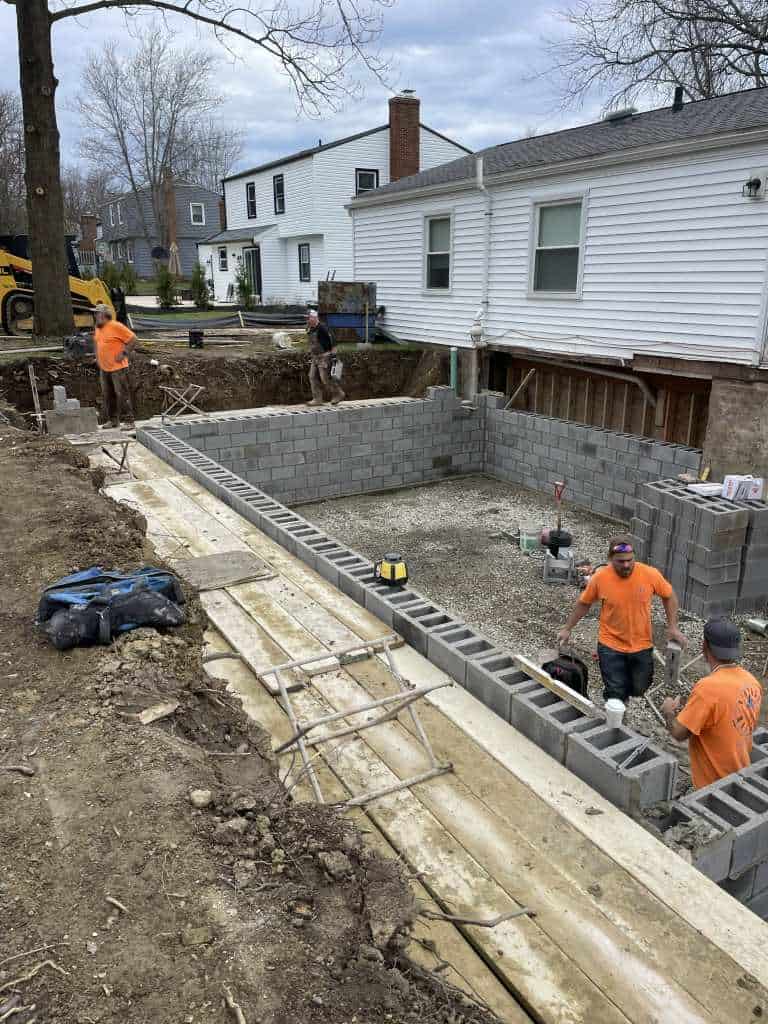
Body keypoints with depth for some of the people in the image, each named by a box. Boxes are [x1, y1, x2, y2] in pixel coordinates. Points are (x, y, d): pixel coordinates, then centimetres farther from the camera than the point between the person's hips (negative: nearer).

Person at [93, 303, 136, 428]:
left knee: (122, 394, -8)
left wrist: (123, 353, -13)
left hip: (118, 368, -8)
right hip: (104, 368, 8)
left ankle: (129, 421, -3)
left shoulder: (116, 326, -11)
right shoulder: (97, 328, 13)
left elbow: (133, 339, -12)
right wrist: (97, 357, 18)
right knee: (107, 395, 11)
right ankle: (112, 420, 20)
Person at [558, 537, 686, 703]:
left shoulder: (650, 574, -17)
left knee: (639, 690, 16)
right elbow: (584, 603, 0)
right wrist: (567, 629, 6)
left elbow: (668, 596, 2)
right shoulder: (600, 578, -17)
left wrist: (672, 627, -3)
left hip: (642, 645, 2)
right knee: (616, 694, 0)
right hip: (610, 646, -1)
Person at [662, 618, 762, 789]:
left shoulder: (708, 687, -27)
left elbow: (679, 733, -21)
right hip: (740, 774, 7)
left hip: (714, 783, -7)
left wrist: (668, 712, 0)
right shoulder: (753, 682, -3)